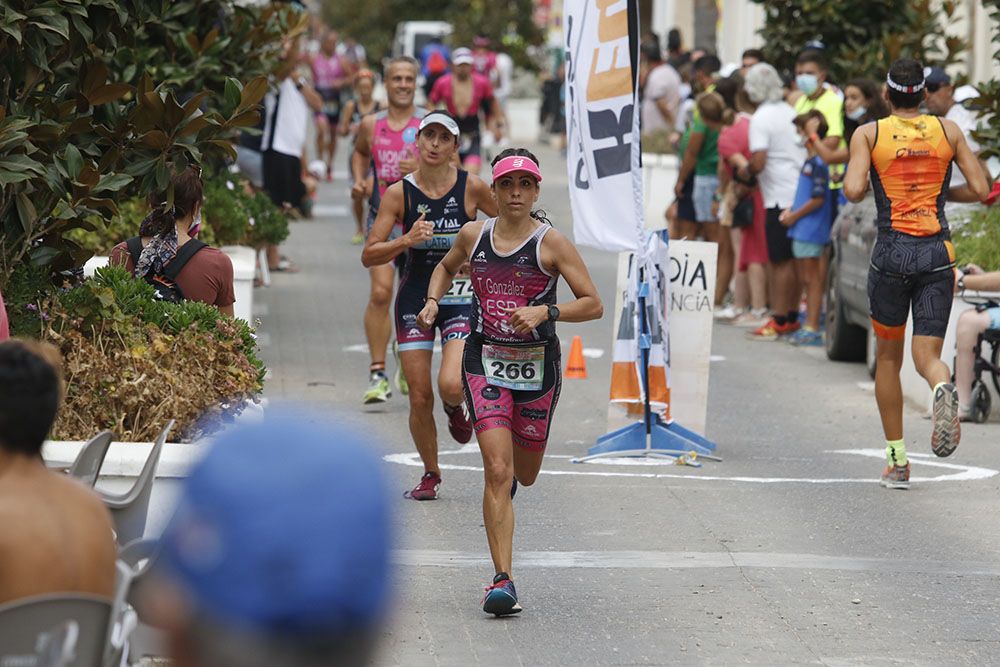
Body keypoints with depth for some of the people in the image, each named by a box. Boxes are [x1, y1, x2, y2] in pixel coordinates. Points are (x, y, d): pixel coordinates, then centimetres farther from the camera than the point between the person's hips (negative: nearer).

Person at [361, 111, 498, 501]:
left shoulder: (471, 188, -5)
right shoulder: (399, 193, -5)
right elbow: (369, 255, -6)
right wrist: (407, 241, -22)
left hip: (460, 297, -1)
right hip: (415, 297, 1)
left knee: (451, 385, -21)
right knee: (420, 398, 0)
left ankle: (456, 409, 17)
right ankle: (430, 474, 21)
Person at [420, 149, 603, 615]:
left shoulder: (552, 243, -7)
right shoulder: (473, 235, 3)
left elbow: (593, 304, -8)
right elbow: (447, 267, 25)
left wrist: (545, 312, -22)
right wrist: (433, 301, 7)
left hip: (537, 366, 0)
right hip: (485, 362, 0)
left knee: (524, 474, 15)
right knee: (497, 471, -14)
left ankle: (511, 477, 55)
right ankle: (503, 580, -14)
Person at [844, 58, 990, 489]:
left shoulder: (869, 134, 2)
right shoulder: (948, 131, 7)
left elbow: (853, 191, -12)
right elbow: (980, 189, 5)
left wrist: (858, 185, 11)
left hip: (892, 252, -1)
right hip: (938, 253, 1)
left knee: (888, 357, 15)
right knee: (928, 353, 1)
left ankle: (897, 460, 15)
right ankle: (943, 390, -37)